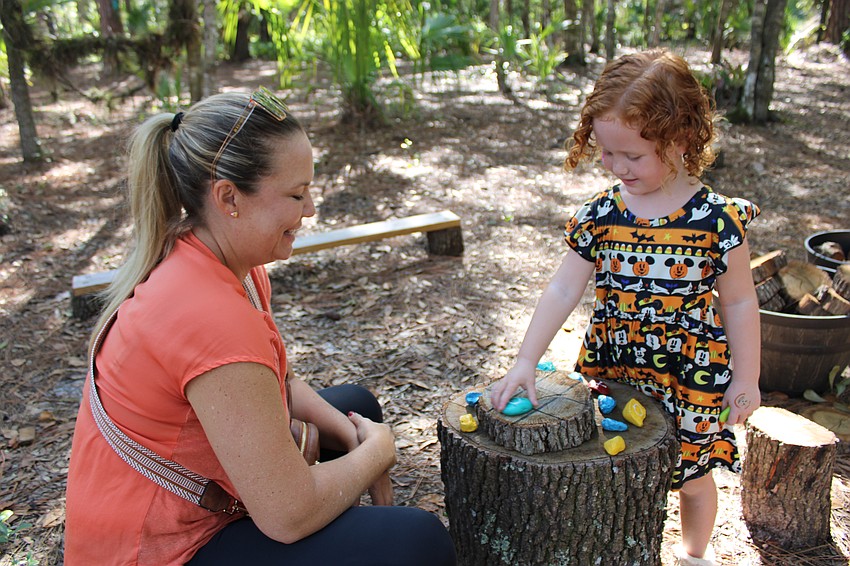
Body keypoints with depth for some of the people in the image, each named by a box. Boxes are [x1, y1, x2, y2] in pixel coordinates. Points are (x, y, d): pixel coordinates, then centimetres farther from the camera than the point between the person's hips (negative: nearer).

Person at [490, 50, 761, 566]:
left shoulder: (717, 220, -15)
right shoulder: (599, 216, -8)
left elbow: (739, 303, -5)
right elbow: (563, 291, -9)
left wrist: (746, 378, 0)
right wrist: (526, 362, -15)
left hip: (691, 377, -2)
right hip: (612, 370, 2)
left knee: (691, 476, 17)